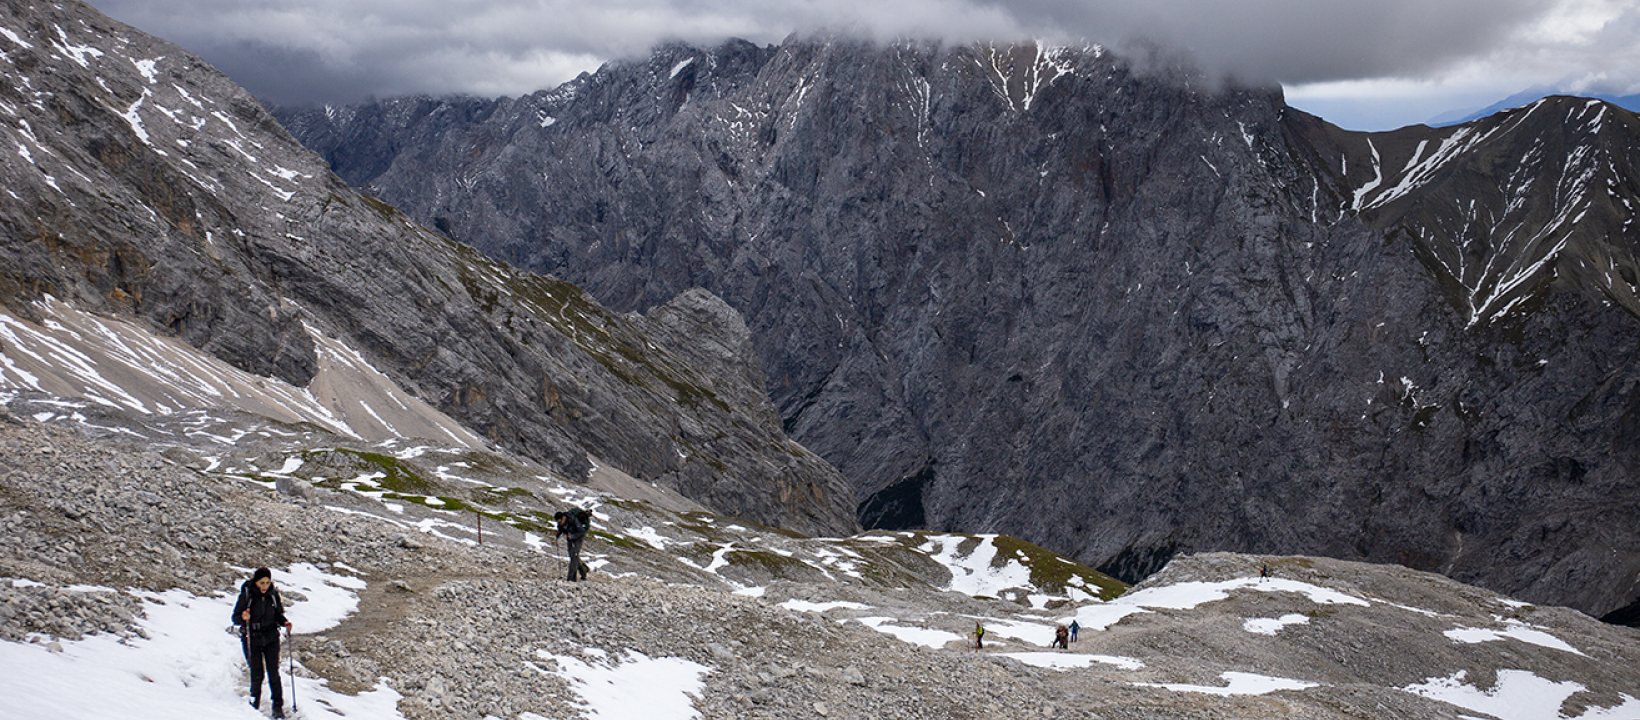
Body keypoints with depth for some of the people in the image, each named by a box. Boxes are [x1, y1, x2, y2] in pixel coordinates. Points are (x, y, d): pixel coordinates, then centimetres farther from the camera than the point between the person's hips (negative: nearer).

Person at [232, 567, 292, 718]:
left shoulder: (273, 594, -2)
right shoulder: (246, 594, -11)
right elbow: (235, 618, -8)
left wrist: (285, 622, -10)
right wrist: (243, 617, -29)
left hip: (271, 638, 2)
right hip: (252, 639, -2)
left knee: (273, 673, -3)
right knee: (257, 673, -1)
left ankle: (278, 706, 6)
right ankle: (255, 700, 24)